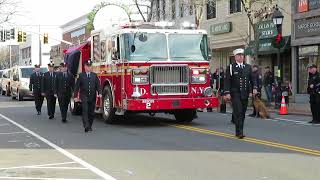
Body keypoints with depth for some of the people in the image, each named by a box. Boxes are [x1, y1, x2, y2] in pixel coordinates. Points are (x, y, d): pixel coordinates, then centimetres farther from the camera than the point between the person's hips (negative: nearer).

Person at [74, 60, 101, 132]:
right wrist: (75, 96, -1)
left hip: (92, 97, 3)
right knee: (85, 111, -13)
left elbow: (97, 85, 6)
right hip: (84, 97, -3)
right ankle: (86, 126, -20)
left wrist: (99, 93, -11)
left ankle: (90, 126, 18)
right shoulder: (81, 75, 3)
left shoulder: (94, 75, 10)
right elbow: (77, 86, 3)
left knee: (91, 112, 6)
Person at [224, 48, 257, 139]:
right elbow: (227, 81, -4)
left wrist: (254, 88, -2)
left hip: (245, 94, 5)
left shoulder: (248, 67, 13)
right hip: (235, 94, -5)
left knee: (243, 113, 9)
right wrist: (227, 93, -12)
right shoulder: (231, 67, -1)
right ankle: (240, 132, -15)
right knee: (238, 113, -13)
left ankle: (238, 132, 18)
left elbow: (252, 79, 15)